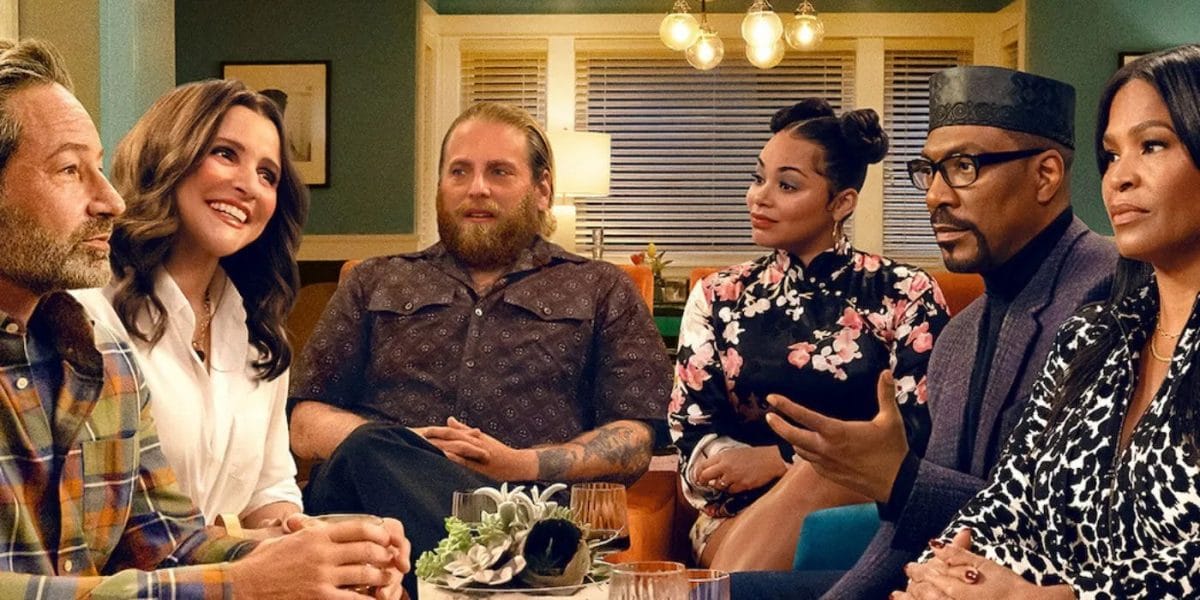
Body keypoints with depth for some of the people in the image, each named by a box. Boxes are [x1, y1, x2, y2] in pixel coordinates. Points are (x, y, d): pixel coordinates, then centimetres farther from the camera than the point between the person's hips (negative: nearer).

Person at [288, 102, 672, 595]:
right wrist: (399, 445, -6)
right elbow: (305, 425, 17)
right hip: (378, 492, 4)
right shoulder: (374, 284, 26)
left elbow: (634, 442, 10)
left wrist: (523, 464, -10)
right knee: (370, 450, -37)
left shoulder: (603, 292, 22)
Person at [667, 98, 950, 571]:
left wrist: (781, 458, -12)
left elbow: (916, 434, -5)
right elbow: (691, 439, 3)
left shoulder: (905, 295, 4)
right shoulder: (717, 299, 11)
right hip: (740, 515, 0)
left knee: (817, 476, -35)